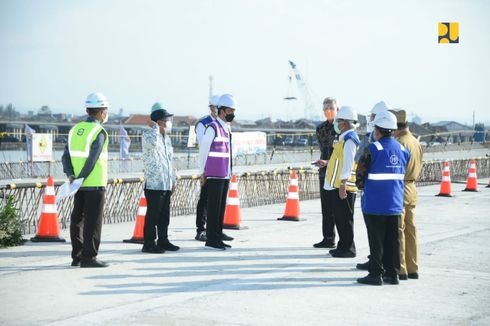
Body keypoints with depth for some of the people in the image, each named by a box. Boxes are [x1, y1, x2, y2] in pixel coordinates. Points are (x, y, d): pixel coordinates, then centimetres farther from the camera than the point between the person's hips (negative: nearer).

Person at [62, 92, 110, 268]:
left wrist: (70, 175, -5)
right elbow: (92, 159, -19)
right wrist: (81, 178, -15)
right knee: (93, 221, -1)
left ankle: (77, 256, 18)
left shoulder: (75, 129, 9)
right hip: (95, 184, -7)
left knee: (77, 219, 12)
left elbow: (66, 156, 3)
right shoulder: (99, 132, -12)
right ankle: (89, 257, 0)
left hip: (79, 186, 7)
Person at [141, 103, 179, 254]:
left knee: (164, 215, 14)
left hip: (166, 184, 8)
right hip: (153, 183, -8)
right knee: (152, 215, -4)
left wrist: (173, 180, 20)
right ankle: (148, 244, 3)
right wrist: (154, 127, -19)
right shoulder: (148, 135, -9)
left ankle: (163, 241, 23)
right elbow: (152, 143, -35)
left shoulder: (166, 138, 17)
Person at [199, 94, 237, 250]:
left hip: (225, 175, 8)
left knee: (221, 207, 10)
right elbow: (203, 150, -9)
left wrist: (229, 173, 16)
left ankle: (218, 238, 15)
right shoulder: (212, 127, -11)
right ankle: (211, 239, 1)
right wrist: (203, 172, -6)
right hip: (214, 175, -8)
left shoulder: (227, 128, 14)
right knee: (213, 207, -4)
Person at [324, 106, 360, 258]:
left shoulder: (349, 140, -15)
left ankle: (347, 249, 1)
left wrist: (343, 185, -24)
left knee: (345, 218, -4)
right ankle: (344, 246, 22)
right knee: (340, 217, 15)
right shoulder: (345, 138, 17)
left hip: (344, 187, -10)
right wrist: (327, 163, 29)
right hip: (339, 185, 10)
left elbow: (348, 164, -21)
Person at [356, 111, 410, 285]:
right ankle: (392, 273, 15)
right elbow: (404, 175, 13)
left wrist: (361, 186, 10)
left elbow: (361, 175, -10)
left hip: (375, 204, -6)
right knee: (393, 240, 11)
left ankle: (375, 274, 4)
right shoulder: (403, 150, 6)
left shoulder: (372, 149, -13)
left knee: (376, 240, 1)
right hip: (395, 204, 6)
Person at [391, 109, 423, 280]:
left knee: (398, 230, -3)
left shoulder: (399, 143, -17)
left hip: (399, 190, -9)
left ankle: (400, 269, 0)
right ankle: (412, 269, 17)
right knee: (410, 229, 12)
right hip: (412, 188, 9)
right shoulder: (416, 142, 11)